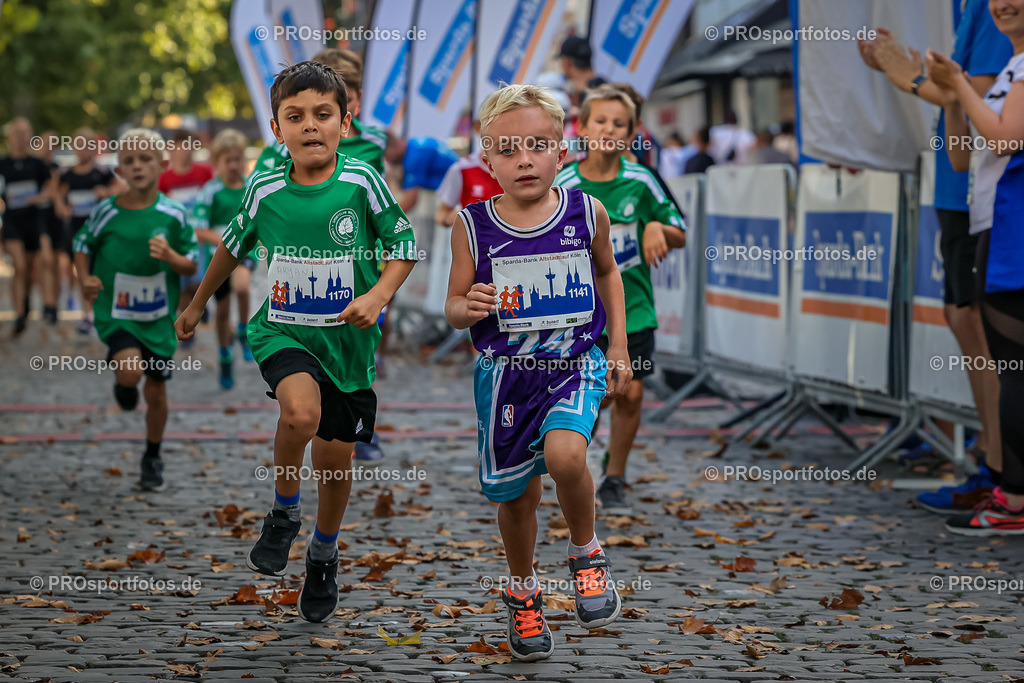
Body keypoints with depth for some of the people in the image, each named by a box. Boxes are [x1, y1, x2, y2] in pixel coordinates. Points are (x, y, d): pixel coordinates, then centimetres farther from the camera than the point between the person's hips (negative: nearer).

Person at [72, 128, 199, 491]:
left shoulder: (173, 214, -6)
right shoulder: (106, 212, -8)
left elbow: (192, 266, 0)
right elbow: (83, 246, 8)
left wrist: (170, 256, -20)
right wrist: (86, 280, -9)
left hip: (160, 316, 2)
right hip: (117, 312, -2)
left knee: (156, 390, 11)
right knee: (130, 371, -28)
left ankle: (152, 458, 33)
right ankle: (123, 384, 11)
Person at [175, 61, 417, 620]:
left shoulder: (361, 182, -10)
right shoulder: (264, 189, -6)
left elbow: (404, 245, 0)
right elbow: (233, 245, 13)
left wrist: (378, 295, -17)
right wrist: (198, 304, 24)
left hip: (347, 336, 1)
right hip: (283, 329, -1)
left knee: (336, 453, 8)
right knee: (302, 412, -30)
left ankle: (324, 554, 35)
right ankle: (283, 513, -2)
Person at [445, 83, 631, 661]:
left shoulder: (587, 213, -5)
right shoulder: (473, 226, -8)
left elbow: (607, 271, 15)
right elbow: (453, 306, 1)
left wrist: (619, 345, 12)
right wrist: (468, 308, -23)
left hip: (575, 364, -1)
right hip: (506, 372, 1)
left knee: (564, 453, -28)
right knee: (516, 493, 10)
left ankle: (587, 553, 1)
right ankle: (523, 592, 38)